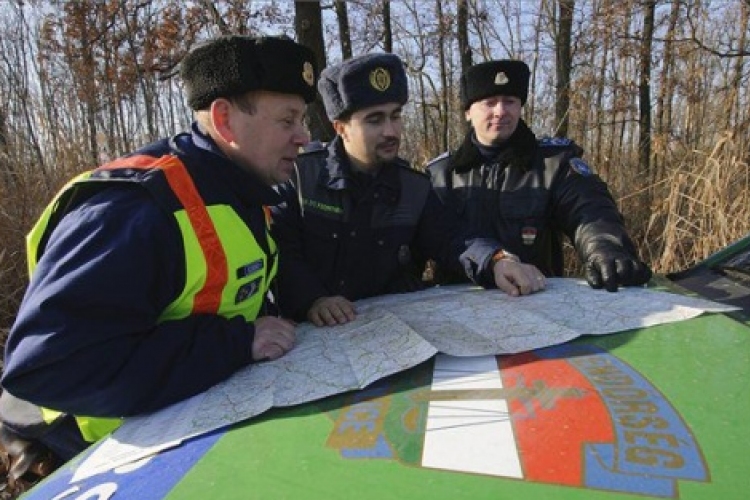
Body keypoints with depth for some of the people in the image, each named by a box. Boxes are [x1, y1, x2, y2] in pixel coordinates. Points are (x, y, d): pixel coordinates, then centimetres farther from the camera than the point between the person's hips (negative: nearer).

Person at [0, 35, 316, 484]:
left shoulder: (245, 197, 2)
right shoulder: (133, 208, -26)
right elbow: (45, 364, -32)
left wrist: (265, 324, -4)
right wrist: (236, 343, -31)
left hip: (209, 414, 7)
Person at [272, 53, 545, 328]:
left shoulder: (415, 187, 7)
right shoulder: (298, 174, -4)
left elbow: (451, 239, 0)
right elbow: (278, 250, -12)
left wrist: (496, 262, -21)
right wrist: (311, 299, -29)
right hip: (316, 330, -1)